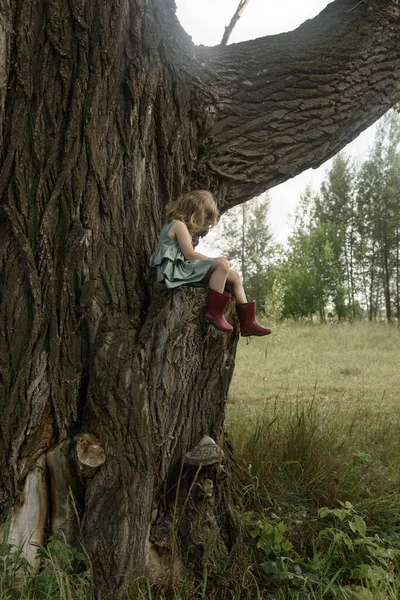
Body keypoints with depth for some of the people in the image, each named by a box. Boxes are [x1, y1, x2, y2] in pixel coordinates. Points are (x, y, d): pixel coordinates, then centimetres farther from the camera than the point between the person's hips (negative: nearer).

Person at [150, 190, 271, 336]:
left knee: (234, 276, 3)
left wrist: (213, 262, 5)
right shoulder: (179, 225, -7)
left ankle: (247, 322, -2)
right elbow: (190, 254, -15)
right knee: (223, 263, -29)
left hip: (185, 269, 10)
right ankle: (214, 312, -26)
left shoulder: (180, 226, 25)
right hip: (176, 270, -10)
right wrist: (215, 261, -5)